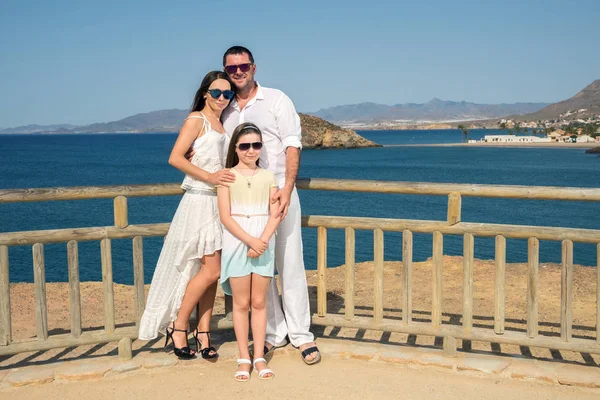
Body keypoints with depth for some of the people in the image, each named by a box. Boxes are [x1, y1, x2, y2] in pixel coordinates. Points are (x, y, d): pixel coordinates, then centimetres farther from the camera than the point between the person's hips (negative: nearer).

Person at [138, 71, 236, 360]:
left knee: (211, 271, 7)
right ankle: (178, 327, 5)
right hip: (200, 201, -8)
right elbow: (175, 158, -16)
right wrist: (209, 177, -22)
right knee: (211, 270, -10)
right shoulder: (196, 119, -6)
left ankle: (203, 333, 14)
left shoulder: (222, 124, 17)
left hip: (220, 201, 8)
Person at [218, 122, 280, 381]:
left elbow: (274, 214, 2)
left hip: (264, 243, 2)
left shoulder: (268, 176, 7)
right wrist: (250, 241, -17)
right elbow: (225, 216, -7)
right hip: (237, 242, -2)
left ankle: (259, 357, 14)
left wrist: (263, 241, -14)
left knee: (259, 302, 6)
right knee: (241, 303, 4)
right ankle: (244, 358, 13)